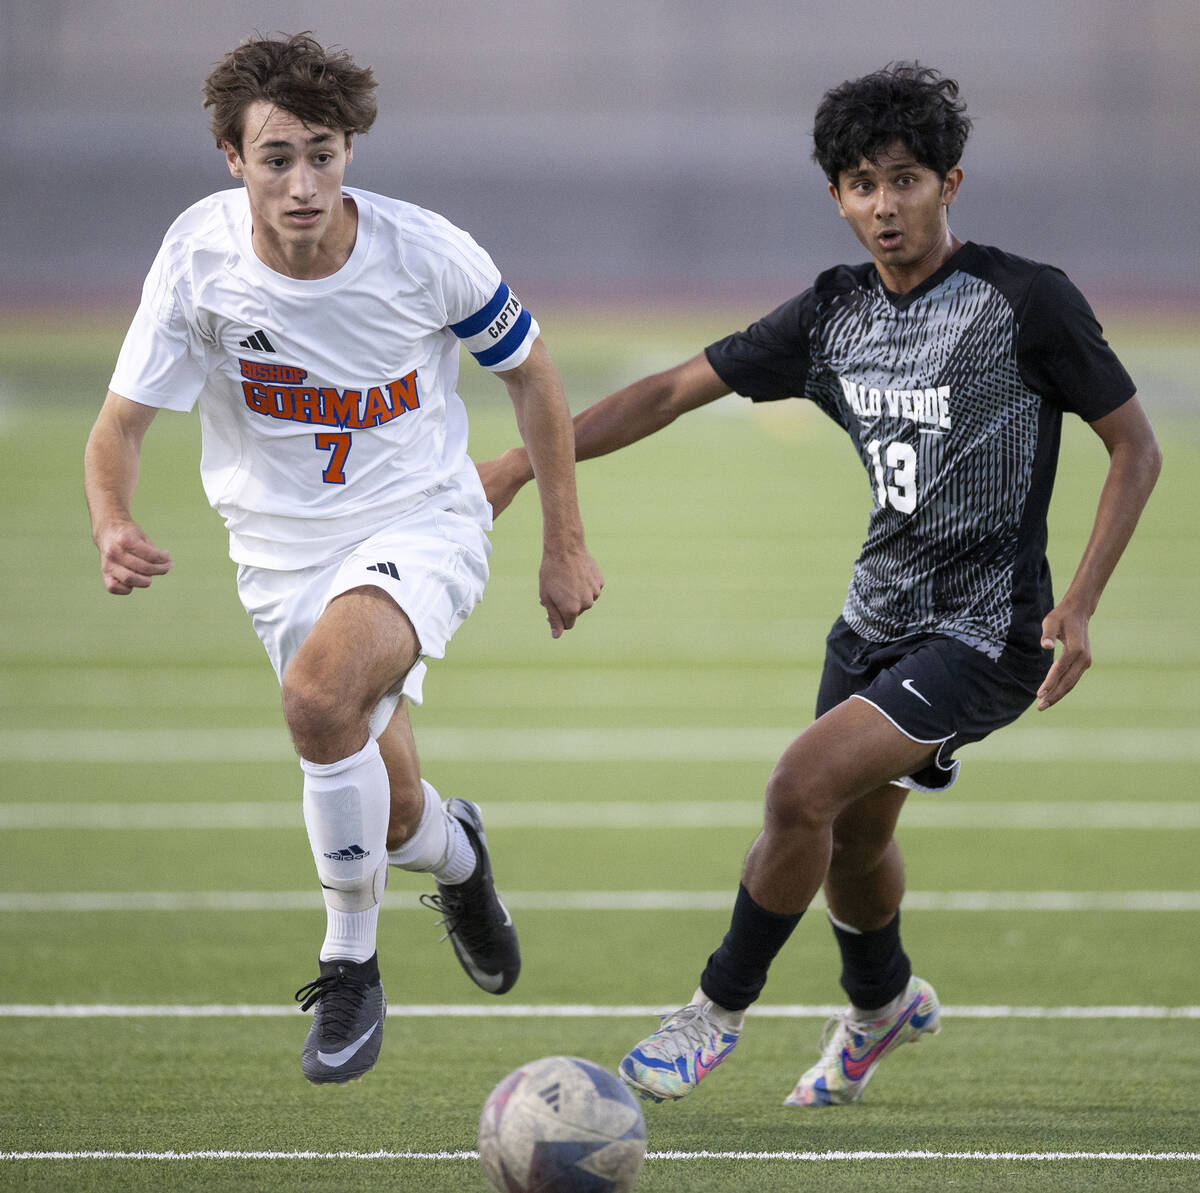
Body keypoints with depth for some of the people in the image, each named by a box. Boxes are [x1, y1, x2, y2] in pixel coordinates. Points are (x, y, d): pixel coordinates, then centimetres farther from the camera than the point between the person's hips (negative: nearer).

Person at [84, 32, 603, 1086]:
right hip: (283, 550, 3)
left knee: (320, 696, -32)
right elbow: (122, 422, -11)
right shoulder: (200, 258, -17)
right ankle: (456, 852, 48)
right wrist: (112, 525, -33)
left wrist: (565, 543, 3)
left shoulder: (427, 254, -19)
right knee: (390, 815, 7)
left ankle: (350, 969, -12)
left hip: (421, 523, -3)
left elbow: (528, 369, -1)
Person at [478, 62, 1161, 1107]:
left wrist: (1080, 604, -17)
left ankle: (720, 1009, -2)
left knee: (804, 786, -20)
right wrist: (523, 462, -1)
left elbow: (1135, 448, -8)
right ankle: (884, 1006, 49)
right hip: (877, 616, 6)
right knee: (852, 835, 18)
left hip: (985, 631, -6)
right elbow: (676, 391, 6)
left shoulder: (1027, 302, -14)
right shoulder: (835, 313, 2)